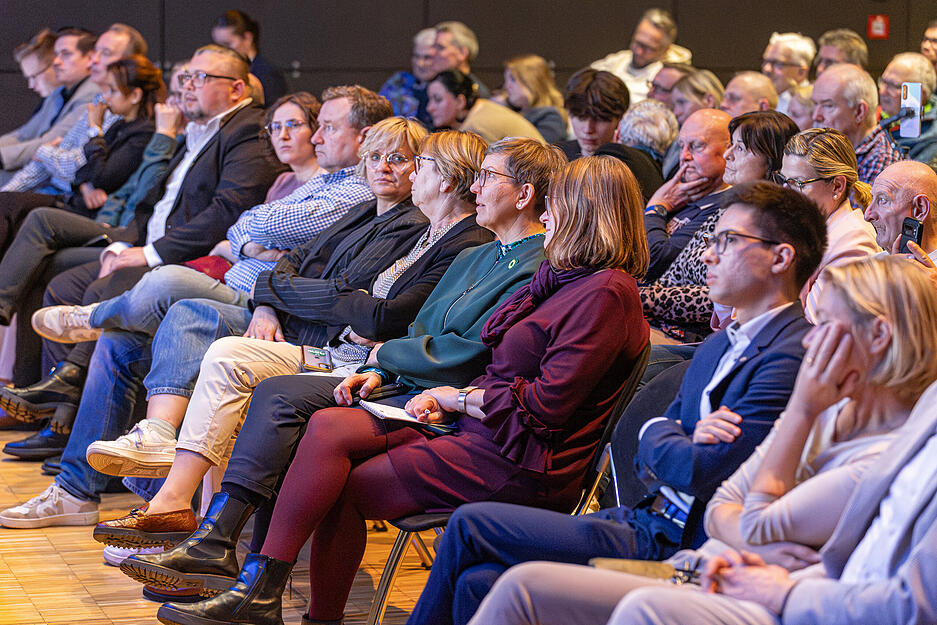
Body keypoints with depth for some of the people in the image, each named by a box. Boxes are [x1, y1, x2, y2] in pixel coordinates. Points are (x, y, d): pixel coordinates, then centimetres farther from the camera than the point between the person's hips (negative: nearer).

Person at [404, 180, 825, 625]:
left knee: (470, 525, -5)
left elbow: (698, 471, -21)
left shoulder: (791, 357, -15)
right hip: (643, 521, 9)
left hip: (678, 550, -8)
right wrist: (684, 438, -6)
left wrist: (660, 433, 2)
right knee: (478, 581, -9)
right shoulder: (717, 348, 17)